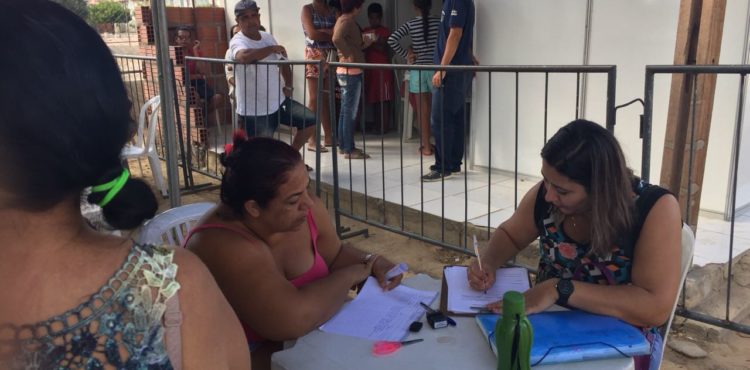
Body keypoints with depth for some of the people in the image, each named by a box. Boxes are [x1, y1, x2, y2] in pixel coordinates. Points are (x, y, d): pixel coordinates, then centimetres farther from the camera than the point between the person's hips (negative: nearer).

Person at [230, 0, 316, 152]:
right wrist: (272, 48, -28)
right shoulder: (238, 41, -18)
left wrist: (288, 86, 4)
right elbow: (244, 56, -43)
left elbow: (283, 62, 19)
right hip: (254, 110, -7)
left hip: (278, 100, 7)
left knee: (310, 122, 10)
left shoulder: (267, 37, 6)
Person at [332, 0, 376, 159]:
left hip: (347, 71, 10)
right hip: (351, 71, -10)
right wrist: (349, 55, -24)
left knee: (346, 111, 14)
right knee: (350, 112, -5)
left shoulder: (345, 19, 15)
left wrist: (364, 44, 11)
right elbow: (337, 39, -35)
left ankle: (344, 146, 22)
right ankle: (349, 149, 1)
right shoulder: (347, 20, -16)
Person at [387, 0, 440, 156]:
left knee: (423, 110, 4)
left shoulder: (410, 24, -2)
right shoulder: (439, 22, -1)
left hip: (417, 70, 0)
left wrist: (406, 55, -3)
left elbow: (392, 40, -12)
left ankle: (426, 146, 8)